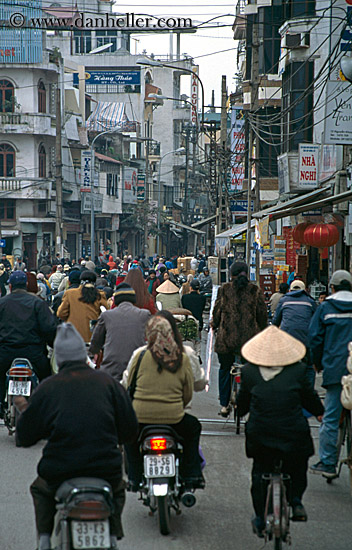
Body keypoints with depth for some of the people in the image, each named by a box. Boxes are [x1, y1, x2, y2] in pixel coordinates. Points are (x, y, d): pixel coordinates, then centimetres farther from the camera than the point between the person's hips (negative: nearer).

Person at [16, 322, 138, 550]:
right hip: (107, 470, 1)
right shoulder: (108, 382, 1)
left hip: (59, 473, -1)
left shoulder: (47, 388, -3)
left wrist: (26, 411, 22)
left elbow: (25, 437, 2)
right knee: (118, 489, 35)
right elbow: (130, 431, 4)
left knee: (40, 489, 33)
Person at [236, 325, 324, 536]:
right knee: (297, 468, 24)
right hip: (294, 432, -1)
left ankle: (261, 520, 20)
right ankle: (295, 499, 6)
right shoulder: (298, 370, -5)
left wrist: (240, 411, 32)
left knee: (259, 473, 17)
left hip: (260, 434, 1)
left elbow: (242, 403, 9)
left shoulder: (248, 371, -2)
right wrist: (320, 412, 27)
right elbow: (310, 398, 6)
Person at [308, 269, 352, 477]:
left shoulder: (325, 307, 3)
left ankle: (328, 462, 3)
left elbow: (315, 337, 4)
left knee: (331, 417, 1)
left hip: (335, 369, -1)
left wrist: (318, 363, 17)